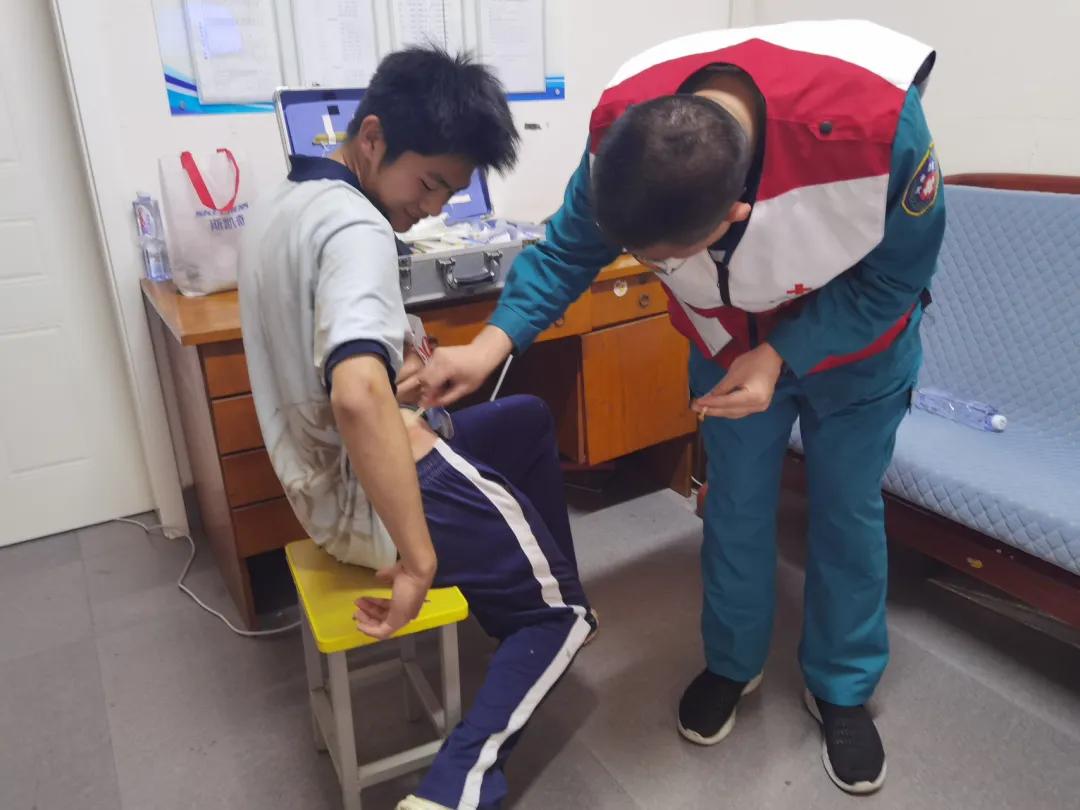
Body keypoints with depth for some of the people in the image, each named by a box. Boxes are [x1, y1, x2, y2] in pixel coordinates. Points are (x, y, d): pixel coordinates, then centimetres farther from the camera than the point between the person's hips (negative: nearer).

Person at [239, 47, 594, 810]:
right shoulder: (356, 227, -24)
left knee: (529, 418, 27)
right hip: (367, 495, -10)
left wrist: (397, 348, 4)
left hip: (325, 478, 10)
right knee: (559, 615, 4)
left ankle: (545, 579, 36)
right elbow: (359, 396, -41)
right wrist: (419, 560, -34)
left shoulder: (286, 201, 8)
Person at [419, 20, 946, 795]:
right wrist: (491, 344, -26)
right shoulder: (623, 127, -31)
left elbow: (897, 274, -21)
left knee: (848, 515, 9)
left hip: (856, 346, -1)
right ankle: (733, 663, 36)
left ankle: (843, 691, 33)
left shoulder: (879, 126, -40)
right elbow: (570, 248, -15)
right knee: (736, 511, 11)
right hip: (732, 346, 2)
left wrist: (782, 355, -29)